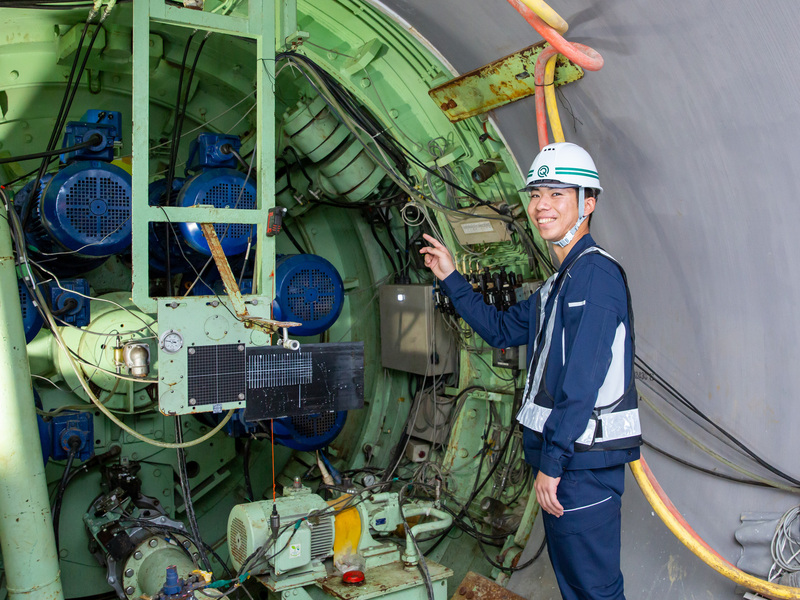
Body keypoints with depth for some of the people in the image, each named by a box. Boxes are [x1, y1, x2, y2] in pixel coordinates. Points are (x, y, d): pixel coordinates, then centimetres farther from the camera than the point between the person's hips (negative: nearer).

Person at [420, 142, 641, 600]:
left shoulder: (597, 274, -16)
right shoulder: (562, 282, 17)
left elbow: (583, 379, -22)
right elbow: (501, 329, 26)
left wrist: (552, 461, -21)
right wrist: (451, 279, 21)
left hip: (584, 459, -10)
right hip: (566, 458, 10)